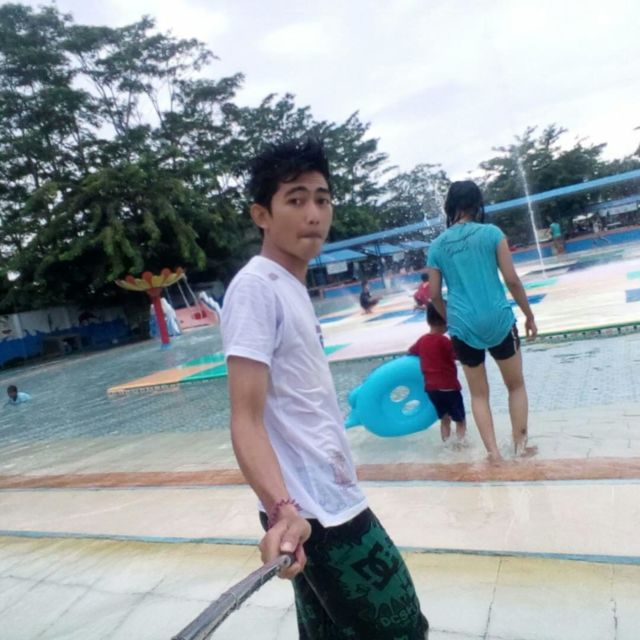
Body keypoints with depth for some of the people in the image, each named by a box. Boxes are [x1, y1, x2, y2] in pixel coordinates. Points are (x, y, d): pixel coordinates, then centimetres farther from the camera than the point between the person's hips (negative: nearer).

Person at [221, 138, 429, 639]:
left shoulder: (293, 286, 11)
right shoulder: (256, 286, -17)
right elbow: (246, 419, -24)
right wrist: (282, 508, -37)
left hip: (329, 505, 9)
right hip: (316, 514, -9)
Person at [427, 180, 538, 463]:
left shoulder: (437, 245, 4)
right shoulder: (491, 232, -3)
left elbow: (435, 295, 6)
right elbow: (512, 280, -4)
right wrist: (529, 314, 8)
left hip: (463, 327, 2)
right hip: (498, 320, -2)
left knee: (479, 394, 16)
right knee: (516, 385, 19)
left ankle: (493, 453, 13)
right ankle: (520, 445, 22)